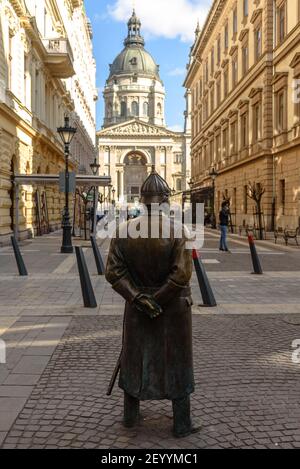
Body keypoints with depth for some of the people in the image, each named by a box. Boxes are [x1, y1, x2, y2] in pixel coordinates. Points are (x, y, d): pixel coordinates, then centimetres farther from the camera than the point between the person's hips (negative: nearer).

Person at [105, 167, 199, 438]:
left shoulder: (125, 230, -8)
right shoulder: (176, 229, -18)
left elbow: (113, 272, -11)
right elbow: (182, 273, -22)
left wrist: (138, 298, -13)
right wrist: (159, 301, -13)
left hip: (137, 308, 3)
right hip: (174, 309, -2)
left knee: (135, 357, 20)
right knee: (176, 361, 13)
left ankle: (130, 416, 34)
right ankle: (182, 425, 24)